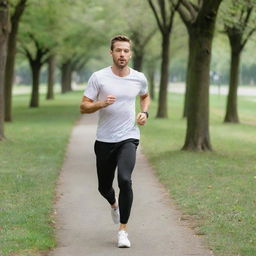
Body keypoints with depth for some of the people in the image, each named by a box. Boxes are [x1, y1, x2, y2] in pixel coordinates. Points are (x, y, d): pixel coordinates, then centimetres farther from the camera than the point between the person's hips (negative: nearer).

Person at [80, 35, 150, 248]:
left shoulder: (139, 78, 2)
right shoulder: (98, 77, -6)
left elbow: (145, 96, 25)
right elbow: (84, 107, -5)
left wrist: (144, 113, 5)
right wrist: (101, 104, -23)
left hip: (128, 138, -1)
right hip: (104, 140, 1)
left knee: (125, 180, -23)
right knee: (104, 187, 12)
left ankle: (123, 230, -13)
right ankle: (114, 204, 51)